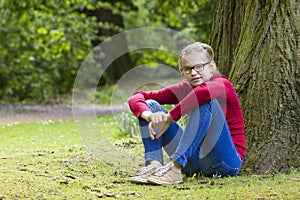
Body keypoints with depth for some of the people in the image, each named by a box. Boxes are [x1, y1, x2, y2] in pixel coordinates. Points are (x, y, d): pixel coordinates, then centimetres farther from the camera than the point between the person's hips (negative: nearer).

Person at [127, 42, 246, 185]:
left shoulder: (223, 84, -9)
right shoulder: (184, 89, 8)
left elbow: (205, 91, -37)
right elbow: (136, 98, 0)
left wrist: (169, 118, -33)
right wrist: (148, 115, -23)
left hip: (226, 162, -6)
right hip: (194, 161, 6)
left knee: (206, 100, -28)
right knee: (151, 105, 2)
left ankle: (175, 168, -37)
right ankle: (154, 165, -22)